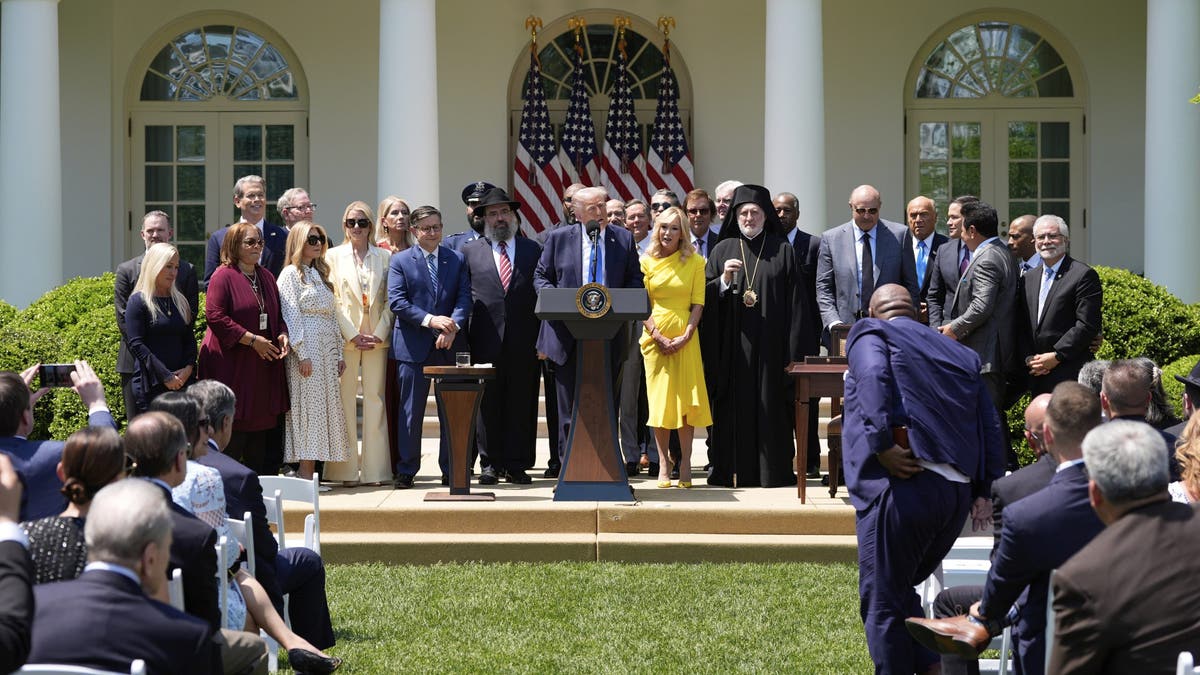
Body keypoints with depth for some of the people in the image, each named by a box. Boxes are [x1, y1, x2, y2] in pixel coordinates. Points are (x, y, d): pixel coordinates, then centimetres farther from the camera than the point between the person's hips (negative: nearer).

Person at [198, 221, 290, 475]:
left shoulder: (266, 276, 15)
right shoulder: (224, 276, -8)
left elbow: (277, 314, 22)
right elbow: (215, 316, -16)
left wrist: (282, 335, 0)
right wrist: (252, 339, -18)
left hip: (263, 365, 7)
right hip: (231, 363, -7)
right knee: (233, 425, -5)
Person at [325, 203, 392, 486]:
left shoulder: (384, 257, 10)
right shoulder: (333, 256, 6)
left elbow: (390, 301, 7)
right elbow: (332, 301, 0)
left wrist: (380, 333, -5)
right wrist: (352, 335, -8)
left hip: (377, 338, 1)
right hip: (345, 340, -1)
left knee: (375, 399, 1)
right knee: (345, 401, -1)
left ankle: (375, 468, 5)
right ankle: (347, 469, 3)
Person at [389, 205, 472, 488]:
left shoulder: (457, 260, 11)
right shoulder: (400, 261, 4)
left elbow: (464, 298, 2)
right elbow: (396, 301, -6)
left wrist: (452, 326, -16)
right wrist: (430, 320, -17)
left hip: (450, 345, 2)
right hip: (413, 347, -2)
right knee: (411, 411, 2)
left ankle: (451, 470, 12)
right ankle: (406, 471, 9)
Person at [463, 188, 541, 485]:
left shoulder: (533, 250, 10)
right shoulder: (470, 251, 10)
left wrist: (542, 337, -1)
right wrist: (461, 335, -1)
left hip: (523, 340, 0)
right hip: (486, 339, 0)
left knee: (521, 404, 2)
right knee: (487, 403, 2)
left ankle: (516, 464, 9)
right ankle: (490, 464, 8)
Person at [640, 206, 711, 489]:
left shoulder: (695, 262, 4)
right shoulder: (647, 261, 6)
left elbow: (698, 303, 1)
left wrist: (686, 336, -11)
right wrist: (657, 335, -9)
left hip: (685, 336, -1)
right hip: (655, 336, 1)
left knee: (686, 398, -3)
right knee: (659, 399, 0)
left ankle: (685, 464, 2)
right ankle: (664, 464, 5)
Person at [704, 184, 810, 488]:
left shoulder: (782, 250, 7)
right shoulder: (723, 250, 9)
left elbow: (795, 301, 3)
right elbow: (707, 298, 7)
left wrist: (794, 348, -4)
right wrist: (724, 279, -13)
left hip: (770, 344, -1)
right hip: (733, 346, 1)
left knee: (770, 402, -1)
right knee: (734, 402, -1)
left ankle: (773, 469, 4)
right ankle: (734, 470, 3)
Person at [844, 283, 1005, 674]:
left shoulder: (870, 334, 8)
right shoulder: (961, 356, 25)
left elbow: (873, 375, -16)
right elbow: (990, 425, 17)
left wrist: (882, 444, -19)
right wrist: (985, 491, 14)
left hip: (903, 485, -7)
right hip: (959, 492, 7)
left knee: (882, 602, 1)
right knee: (901, 591, 22)